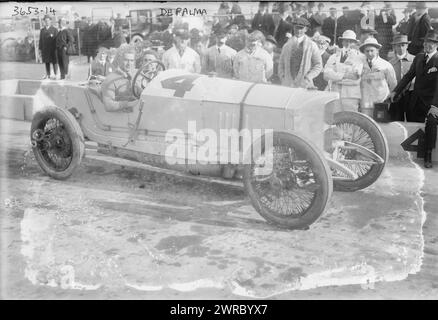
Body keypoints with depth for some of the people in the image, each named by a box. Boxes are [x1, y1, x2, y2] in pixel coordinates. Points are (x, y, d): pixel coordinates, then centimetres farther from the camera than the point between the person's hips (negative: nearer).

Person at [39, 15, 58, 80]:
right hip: (45, 49, 4)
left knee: (54, 62, -2)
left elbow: (57, 40, -2)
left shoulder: (54, 30, 3)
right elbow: (40, 40, 14)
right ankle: (48, 75, 11)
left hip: (53, 49, -4)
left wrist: (57, 49, -10)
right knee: (46, 62, 6)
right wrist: (40, 49, 8)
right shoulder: (42, 30, 14)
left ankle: (55, 75, 3)